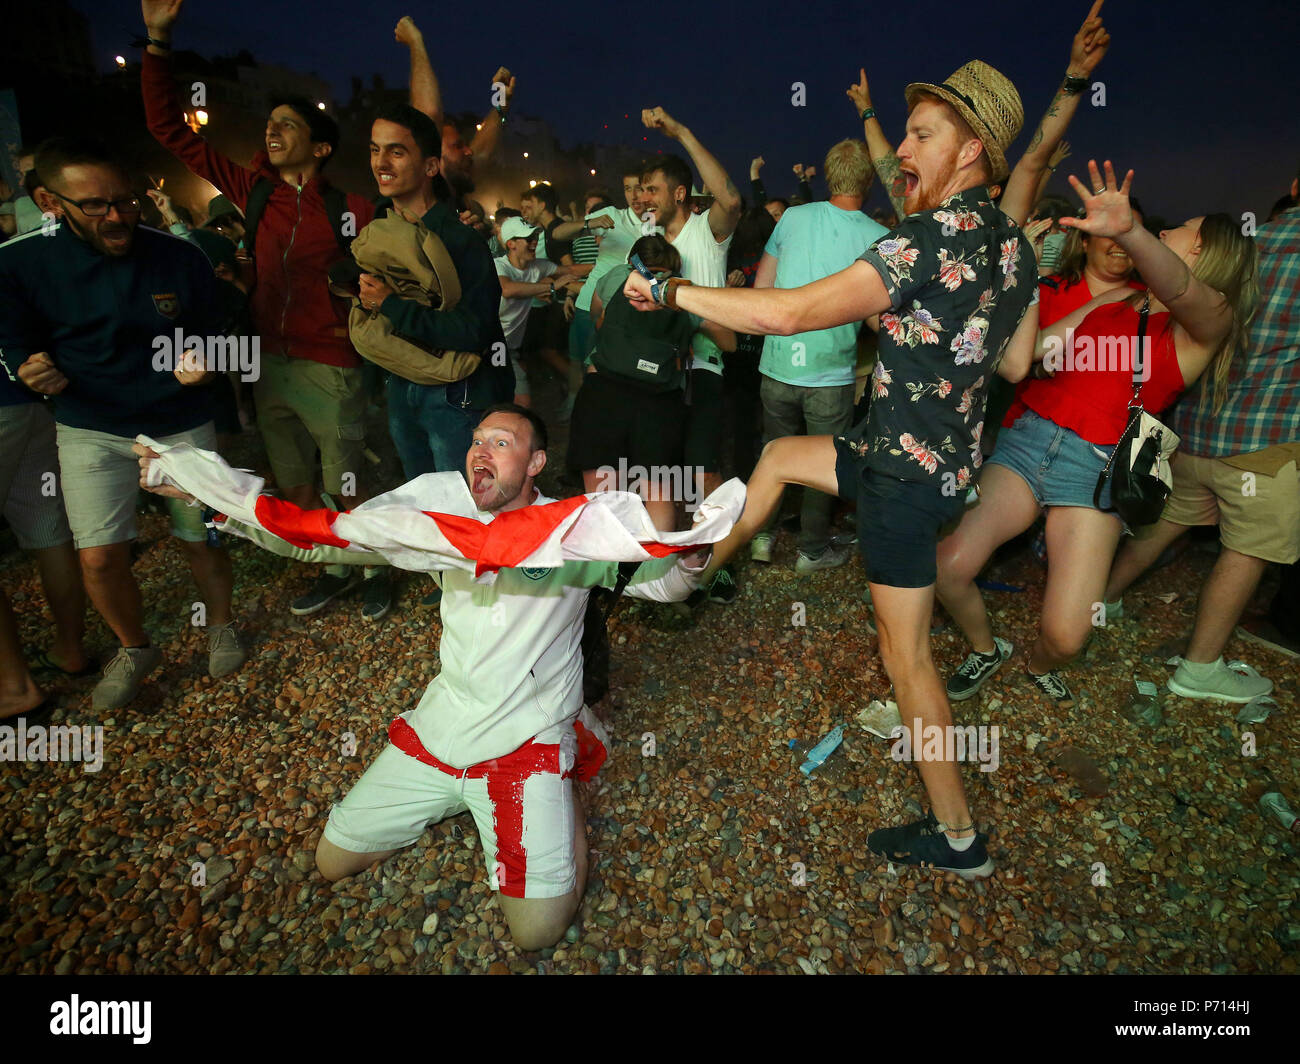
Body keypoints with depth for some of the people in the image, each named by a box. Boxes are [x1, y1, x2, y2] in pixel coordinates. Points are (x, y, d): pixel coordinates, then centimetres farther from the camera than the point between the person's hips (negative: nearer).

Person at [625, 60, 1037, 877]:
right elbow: (1016, 363, 16)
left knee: (907, 656, 2)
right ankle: (695, 570, 36)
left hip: (908, 472, -9)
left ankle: (959, 837, 17)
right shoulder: (1013, 244, 6)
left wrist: (670, 290, -19)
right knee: (781, 455, 22)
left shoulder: (935, 236, -23)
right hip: (948, 454, 9)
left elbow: (787, 312, -30)